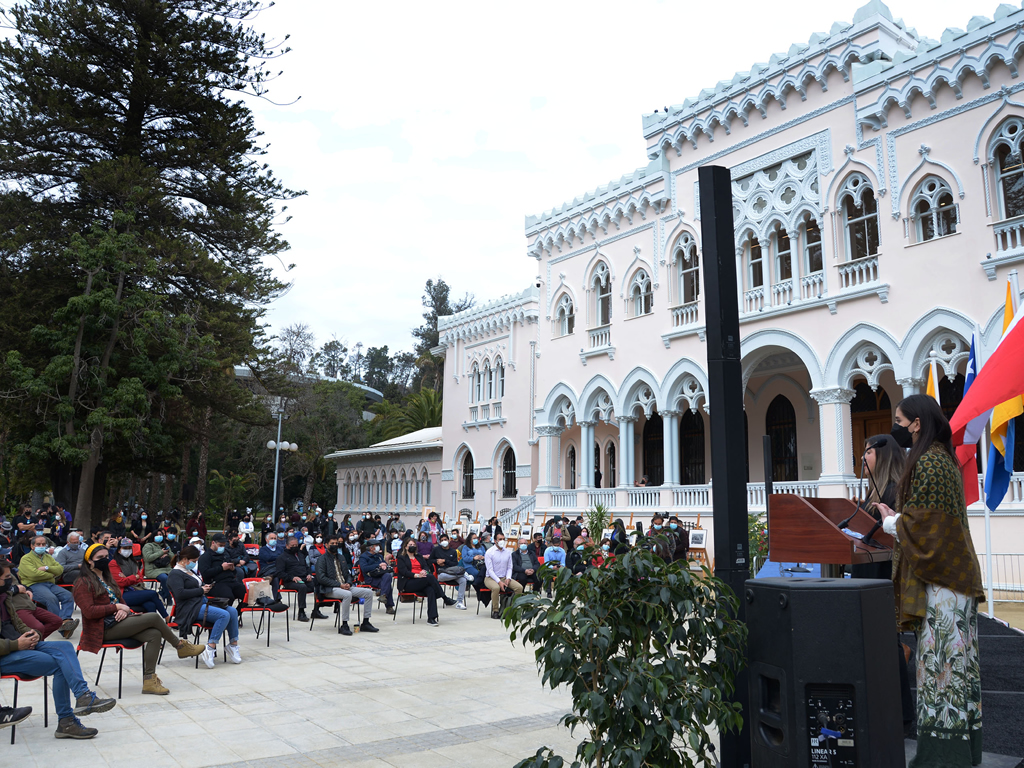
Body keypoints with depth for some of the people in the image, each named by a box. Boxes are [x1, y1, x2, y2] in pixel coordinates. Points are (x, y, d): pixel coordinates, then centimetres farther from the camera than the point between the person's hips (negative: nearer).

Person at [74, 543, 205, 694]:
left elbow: (121, 602, 23)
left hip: (118, 623, 8)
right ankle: (181, 646, 0)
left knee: (154, 634, -19)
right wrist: (116, 607, -15)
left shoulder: (107, 579, 23)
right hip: (104, 629, -8)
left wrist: (124, 610, -1)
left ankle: (149, 679, -21)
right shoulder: (84, 584, -4)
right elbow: (89, 611, -17)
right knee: (154, 617, -20)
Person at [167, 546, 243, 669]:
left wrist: (205, 587, 12)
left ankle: (233, 645, -7)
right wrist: (201, 590, -11)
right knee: (224, 615, -28)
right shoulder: (175, 574, -5)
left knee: (232, 611, -9)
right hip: (190, 609, -10)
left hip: (202, 602, 10)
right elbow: (180, 594, -20)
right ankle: (209, 649, -29)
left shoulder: (190, 571, 25)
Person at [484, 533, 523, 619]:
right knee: (496, 588, -38)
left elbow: (509, 567, 11)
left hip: (504, 577, 5)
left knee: (519, 587, -18)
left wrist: (508, 578, -9)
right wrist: (499, 582, -22)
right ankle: (495, 611, -21)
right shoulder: (489, 552, -8)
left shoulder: (508, 552, 9)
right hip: (491, 578, -5)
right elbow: (490, 570, -13)